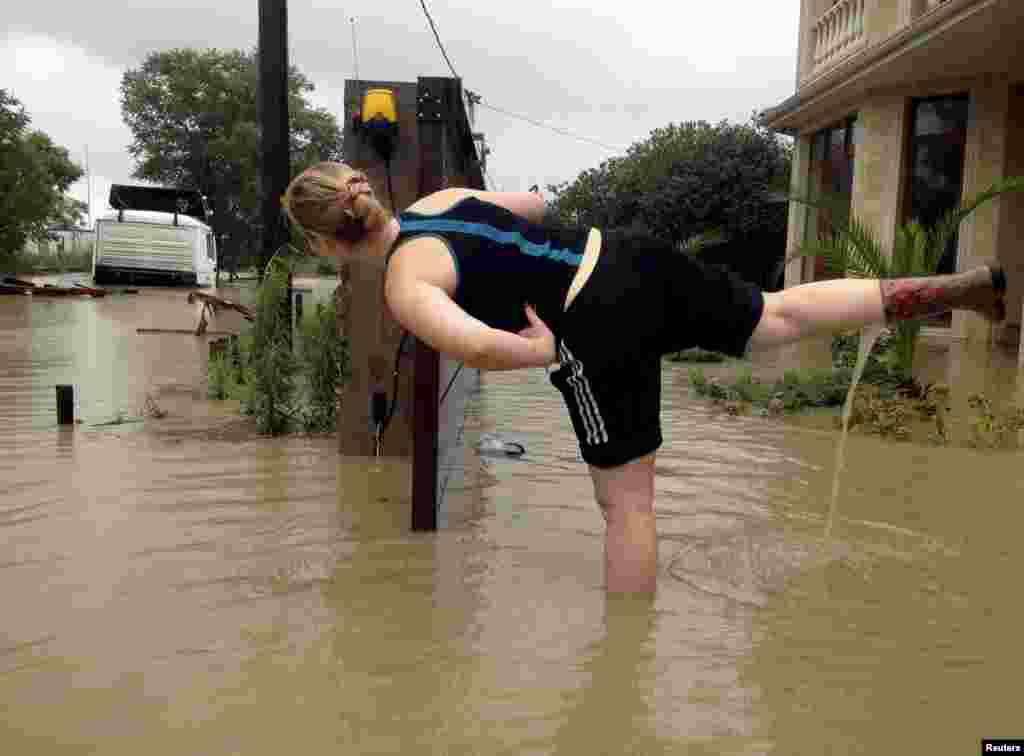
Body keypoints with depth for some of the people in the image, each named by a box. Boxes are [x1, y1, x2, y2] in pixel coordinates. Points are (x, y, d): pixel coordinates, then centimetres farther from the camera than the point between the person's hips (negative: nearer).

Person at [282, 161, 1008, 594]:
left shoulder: (402, 284, -7)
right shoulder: (438, 197, 14)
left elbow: (475, 346, -25)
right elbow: (537, 203, 27)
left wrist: (543, 353, -8)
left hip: (599, 329, -7)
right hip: (631, 257, 7)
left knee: (627, 503, 6)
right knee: (781, 314, 20)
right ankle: (967, 284, 24)